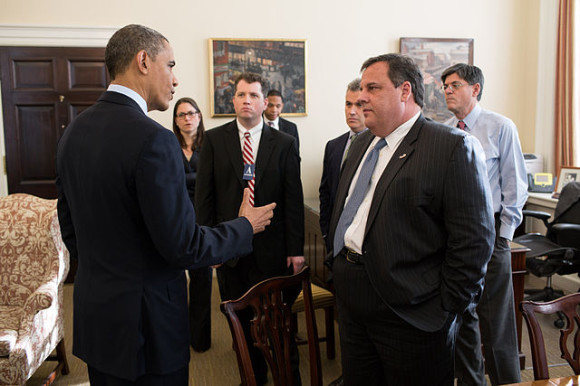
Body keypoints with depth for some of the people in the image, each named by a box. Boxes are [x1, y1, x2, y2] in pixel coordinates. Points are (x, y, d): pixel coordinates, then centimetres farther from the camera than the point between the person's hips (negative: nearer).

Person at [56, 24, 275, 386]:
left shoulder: (73, 132, 3)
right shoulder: (153, 139, -23)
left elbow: (70, 228, 11)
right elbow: (183, 245, -22)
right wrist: (245, 226, -7)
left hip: (92, 313, 8)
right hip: (143, 324, -8)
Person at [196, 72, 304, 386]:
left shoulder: (284, 143, 2)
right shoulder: (214, 139, 3)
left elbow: (293, 200, -1)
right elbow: (204, 195, 2)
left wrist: (296, 249, -4)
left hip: (272, 248, -1)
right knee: (242, 320, 13)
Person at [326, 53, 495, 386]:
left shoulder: (454, 147, -13)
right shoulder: (362, 144, 12)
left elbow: (474, 240, -16)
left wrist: (447, 309, -14)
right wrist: (338, 266, 14)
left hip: (409, 312, -7)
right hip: (351, 304, 7)